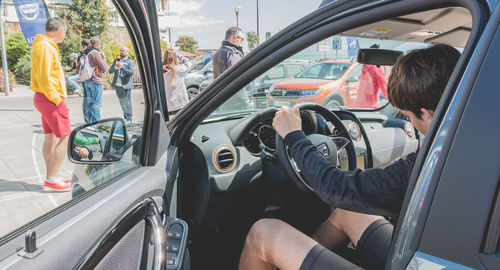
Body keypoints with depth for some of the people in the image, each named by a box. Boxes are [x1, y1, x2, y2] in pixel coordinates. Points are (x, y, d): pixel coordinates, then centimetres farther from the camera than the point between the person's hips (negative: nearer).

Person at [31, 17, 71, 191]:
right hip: (50, 98, -10)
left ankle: (51, 178, 20)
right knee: (65, 137, -8)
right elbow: (44, 78, -21)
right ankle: (52, 179, -5)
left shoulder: (47, 46, 18)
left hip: (47, 98, 10)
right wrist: (56, 100, -18)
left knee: (50, 138, 12)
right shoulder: (45, 47, -14)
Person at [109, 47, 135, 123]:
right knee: (122, 103, 11)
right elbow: (110, 71, 5)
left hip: (125, 85, -5)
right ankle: (126, 118, 21)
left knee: (127, 103, -3)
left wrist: (122, 67, -23)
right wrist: (116, 67, -14)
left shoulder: (130, 62, 0)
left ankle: (129, 119, 5)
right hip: (117, 85, 5)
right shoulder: (116, 60, 14)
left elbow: (131, 72, -16)